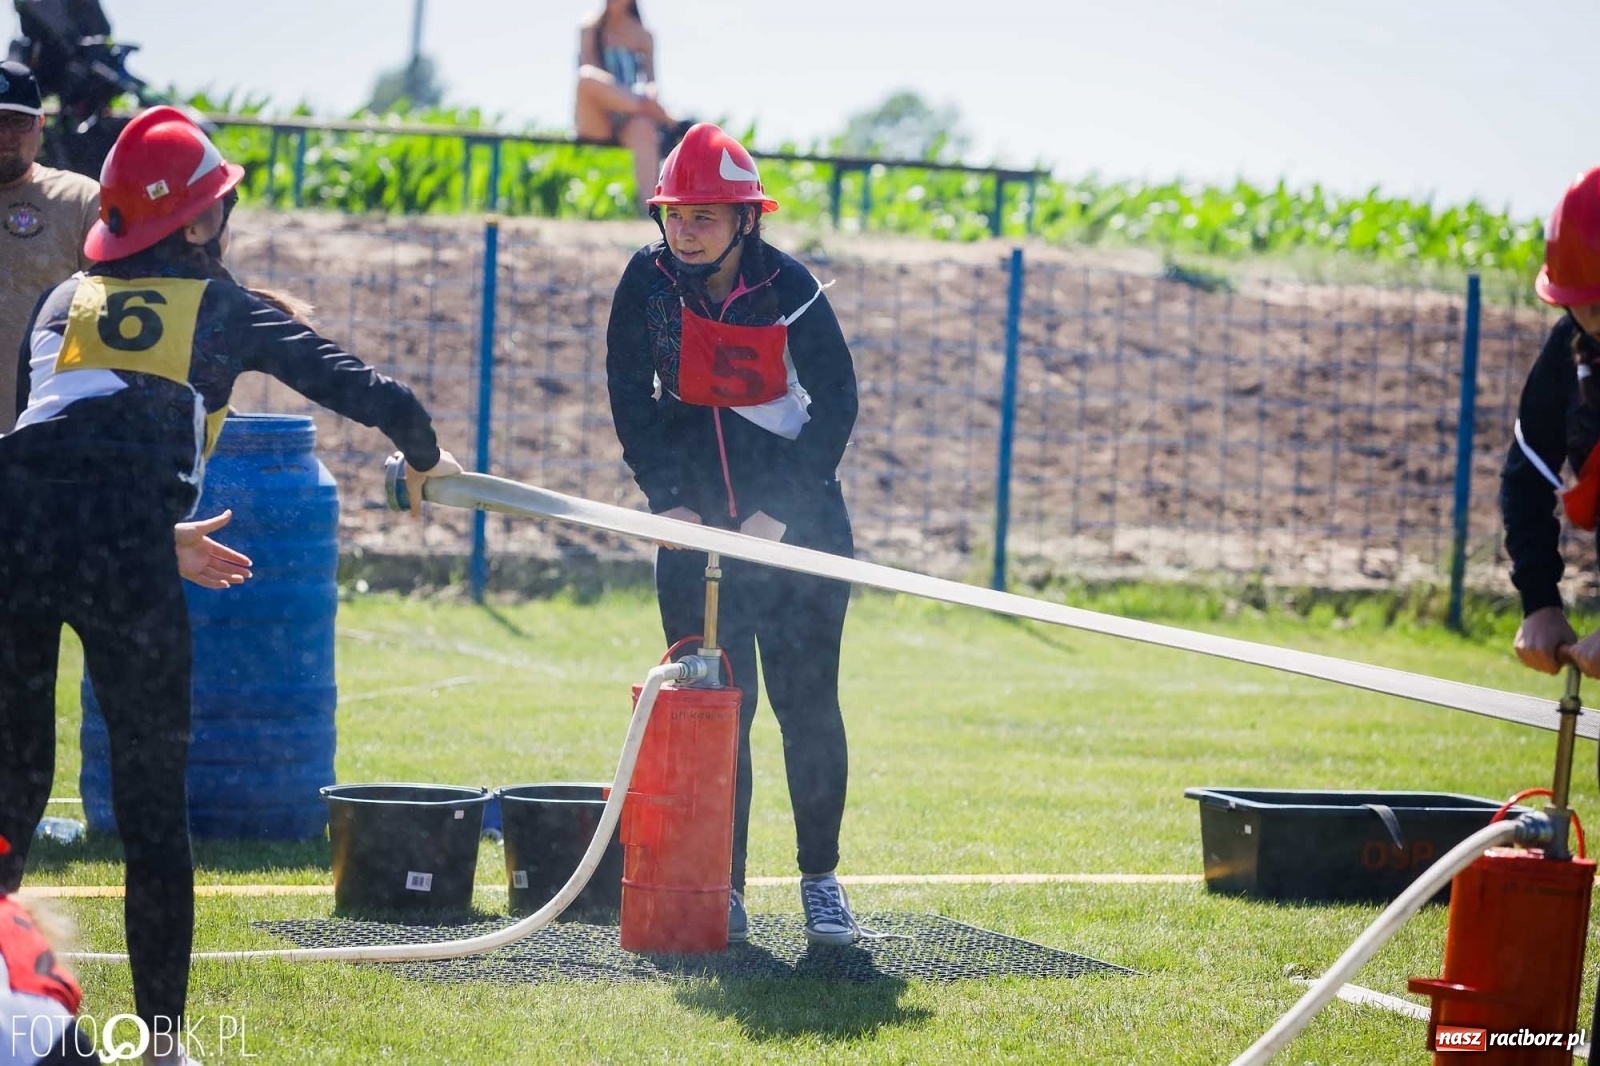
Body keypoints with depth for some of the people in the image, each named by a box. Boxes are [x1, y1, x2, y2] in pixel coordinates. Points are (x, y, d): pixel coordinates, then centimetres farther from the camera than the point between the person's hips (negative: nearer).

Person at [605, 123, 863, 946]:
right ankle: (721, 890, 4)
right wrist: (668, 500, -7)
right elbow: (631, 399, 3)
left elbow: (836, 402, -9)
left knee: (806, 701, -2)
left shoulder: (786, 286, -13)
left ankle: (821, 879, 8)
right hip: (697, 518, 2)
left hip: (797, 516, -2)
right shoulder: (650, 281, -6)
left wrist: (780, 513, -15)